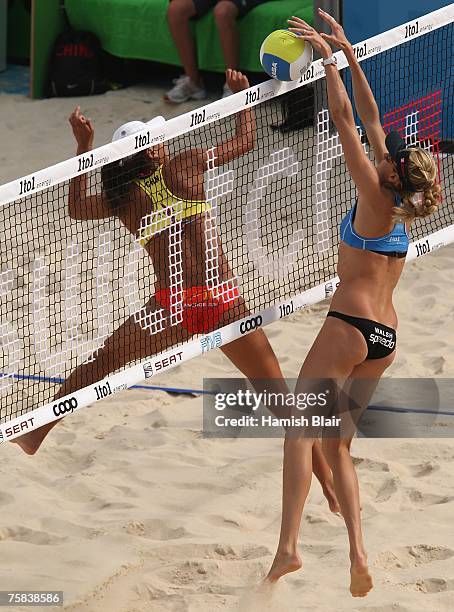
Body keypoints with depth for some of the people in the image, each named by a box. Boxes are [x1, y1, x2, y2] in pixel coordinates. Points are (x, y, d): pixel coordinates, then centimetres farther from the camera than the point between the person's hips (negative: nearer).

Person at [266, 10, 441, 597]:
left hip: (350, 325, -8)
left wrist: (329, 57, -2)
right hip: (386, 335, 8)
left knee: (300, 431, -9)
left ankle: (287, 546, -22)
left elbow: (346, 119, -9)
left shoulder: (375, 198, -9)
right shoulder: (402, 207, 9)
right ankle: (357, 555, -1)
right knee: (337, 443, 12)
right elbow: (370, 116, 14)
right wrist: (348, 52, 17)